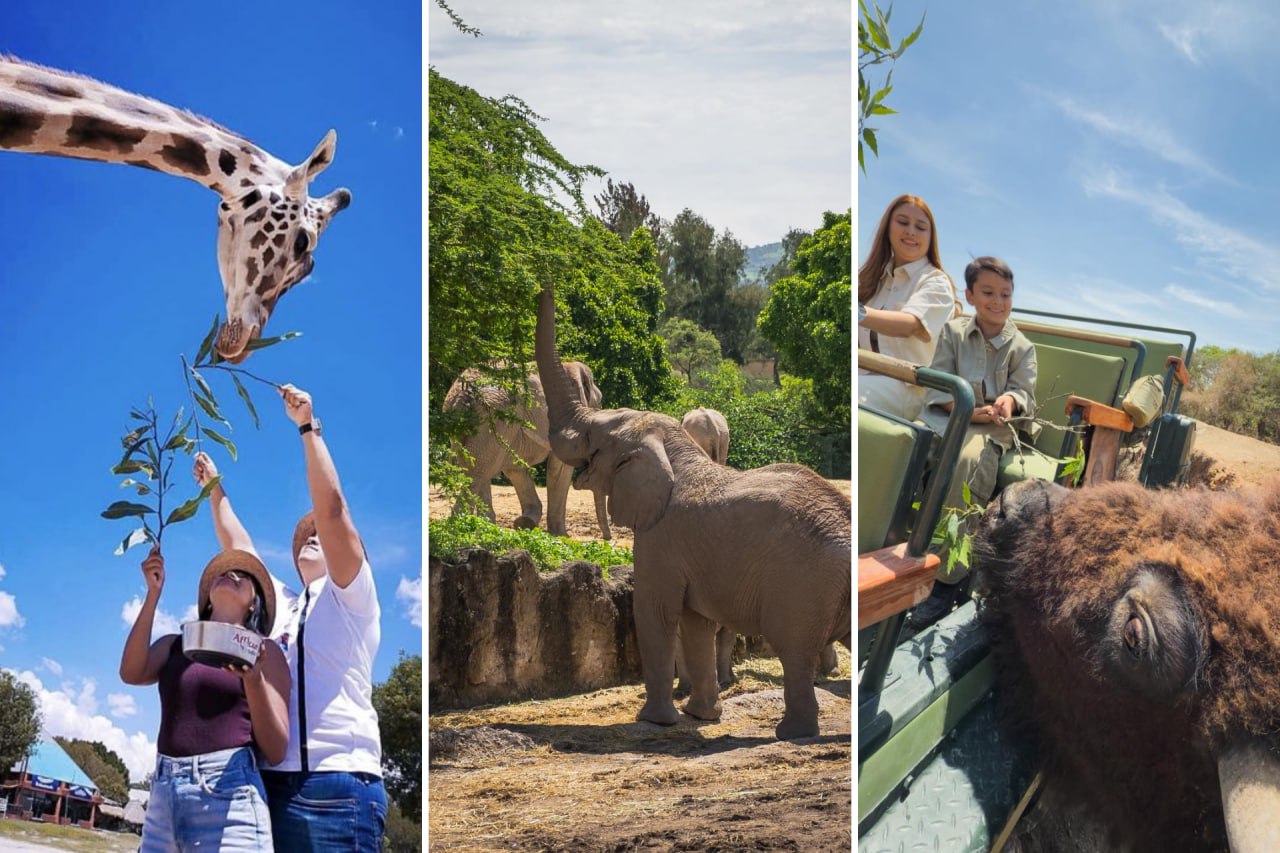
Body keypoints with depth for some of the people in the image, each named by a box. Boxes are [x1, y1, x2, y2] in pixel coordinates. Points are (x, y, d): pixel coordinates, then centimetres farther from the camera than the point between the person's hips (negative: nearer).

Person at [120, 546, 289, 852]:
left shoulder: (263, 651, 8)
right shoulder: (173, 645, 19)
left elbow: (275, 751, 0)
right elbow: (131, 673, -2)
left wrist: (254, 680, -16)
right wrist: (154, 593, -1)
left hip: (228, 792, -3)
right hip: (164, 792, 4)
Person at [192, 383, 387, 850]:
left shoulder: (350, 596, 6)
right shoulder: (282, 604, 25)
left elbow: (331, 507, -4)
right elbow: (238, 548, 33)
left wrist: (308, 427, -4)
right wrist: (215, 489, 37)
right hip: (274, 781, 7)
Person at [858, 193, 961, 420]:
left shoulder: (936, 282, 3)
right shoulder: (871, 276, 24)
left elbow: (910, 325, -20)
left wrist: (860, 313, -41)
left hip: (906, 386, -5)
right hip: (865, 376, 5)